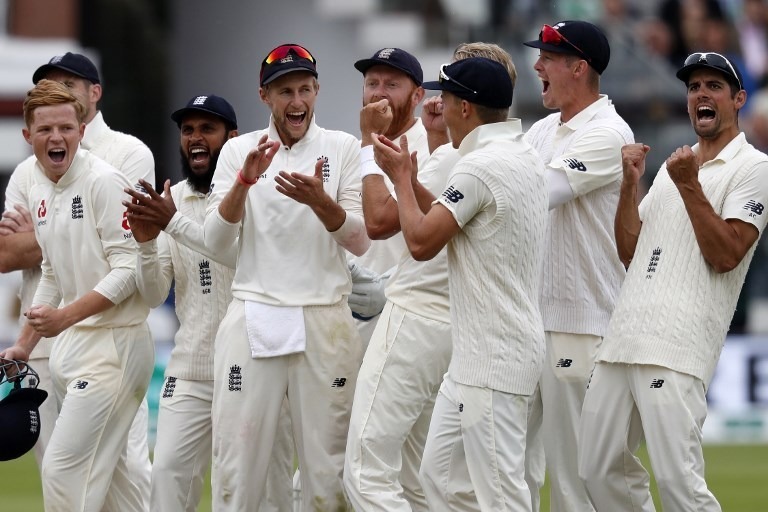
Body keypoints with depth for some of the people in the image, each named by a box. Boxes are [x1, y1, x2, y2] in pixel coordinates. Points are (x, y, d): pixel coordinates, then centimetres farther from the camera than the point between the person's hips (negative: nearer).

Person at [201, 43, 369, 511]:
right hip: (252, 316, 1)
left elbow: (360, 242, -4)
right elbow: (216, 239, -4)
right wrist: (246, 178, -20)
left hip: (324, 320, 0)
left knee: (328, 465, 1)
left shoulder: (344, 149, 4)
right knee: (236, 459, -1)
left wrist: (319, 200, -22)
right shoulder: (239, 150, 6)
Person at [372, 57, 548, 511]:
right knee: (442, 474, 15)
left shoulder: (482, 165, -17)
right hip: (476, 355, 11)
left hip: (494, 359, -11)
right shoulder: (526, 157, 14)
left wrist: (401, 175, -1)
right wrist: (408, 178, 18)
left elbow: (422, 242, -15)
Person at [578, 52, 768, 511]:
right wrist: (631, 184, 9)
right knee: (599, 471, 9)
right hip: (624, 336, 8)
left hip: (676, 351, -8)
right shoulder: (673, 167, 25)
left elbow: (726, 255, -9)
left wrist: (689, 187, -12)